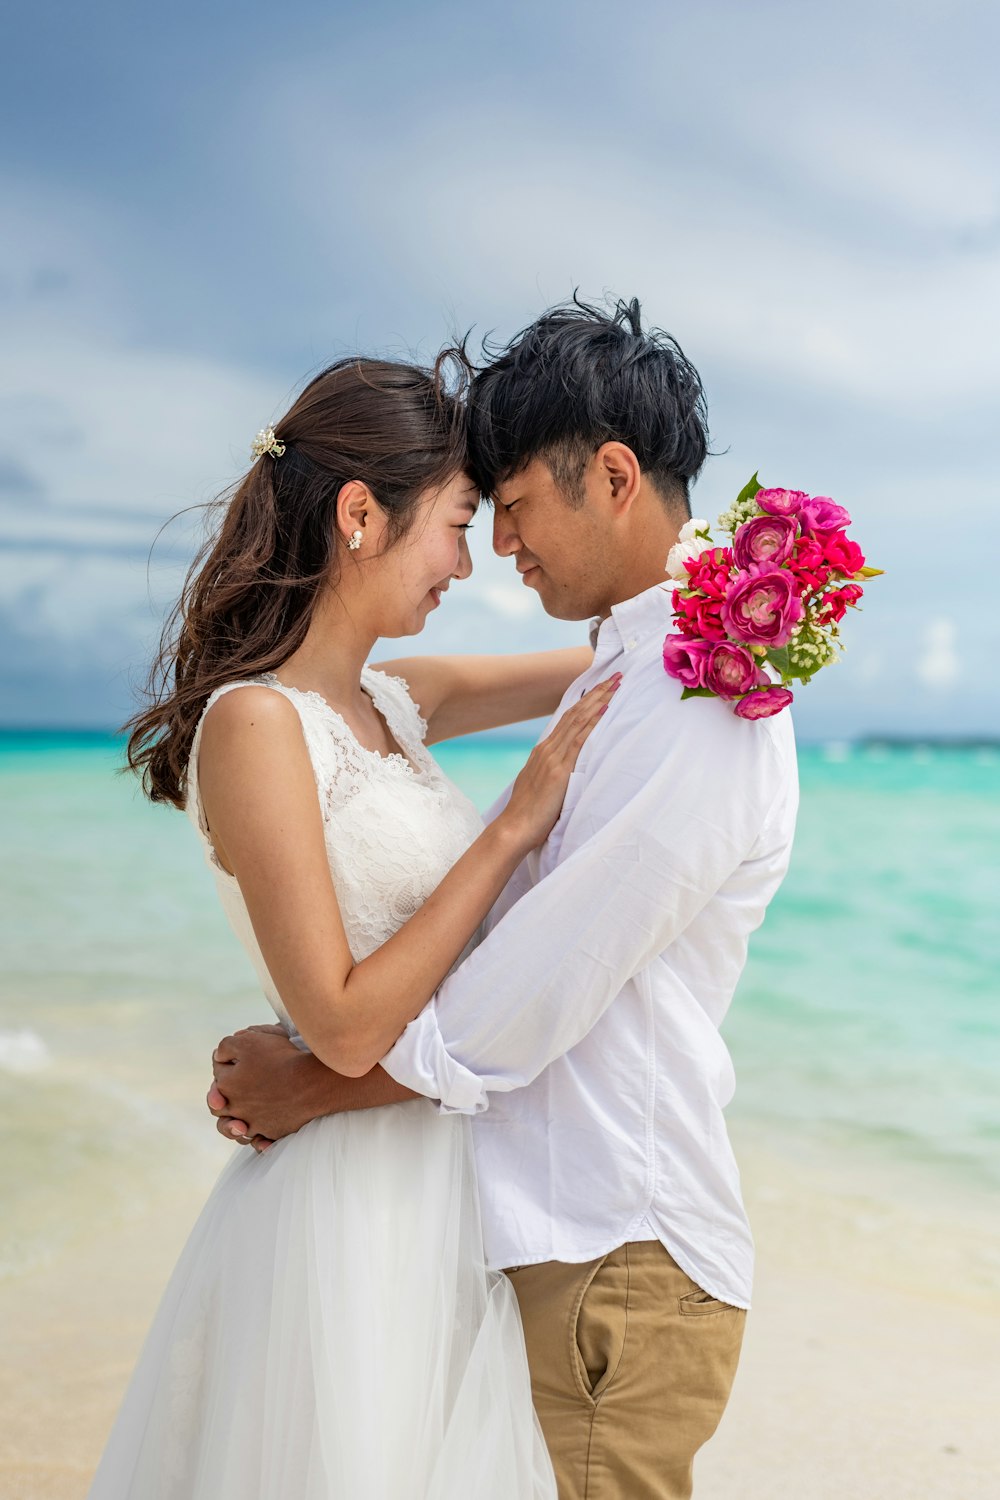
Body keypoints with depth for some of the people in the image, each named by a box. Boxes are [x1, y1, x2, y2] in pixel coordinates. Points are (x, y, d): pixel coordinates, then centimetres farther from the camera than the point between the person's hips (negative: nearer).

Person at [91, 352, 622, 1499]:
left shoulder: (386, 703, 7)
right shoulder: (255, 724, -17)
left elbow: (596, 661, 20)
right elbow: (345, 1027, -21)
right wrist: (515, 825, -18)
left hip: (441, 1186, 8)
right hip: (352, 1215, -8)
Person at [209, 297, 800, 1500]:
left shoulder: (699, 711, -21)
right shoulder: (622, 678, 13)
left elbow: (508, 1020, -21)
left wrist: (301, 1093, -7)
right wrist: (300, 1051, 1)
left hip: (612, 1265, -9)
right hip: (563, 1230, 9)